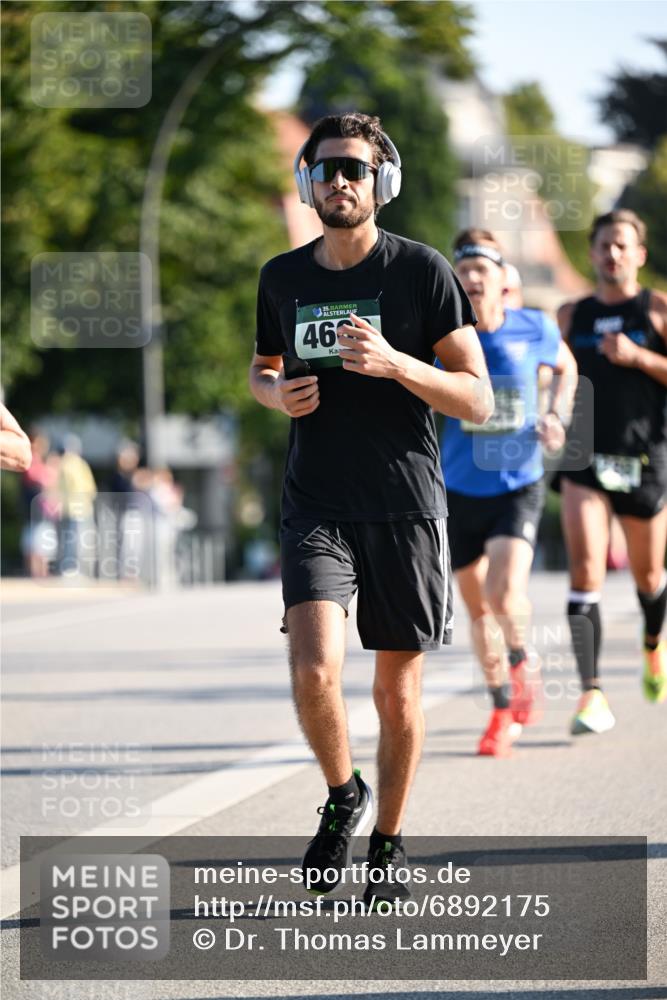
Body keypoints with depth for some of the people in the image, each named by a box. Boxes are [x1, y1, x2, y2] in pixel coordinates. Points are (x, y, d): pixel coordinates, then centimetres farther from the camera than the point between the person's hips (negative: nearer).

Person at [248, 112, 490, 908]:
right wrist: (278, 394, 0)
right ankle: (341, 798, 11)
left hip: (405, 506, -1)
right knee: (314, 671, -17)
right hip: (315, 505, 1)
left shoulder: (422, 271, -4)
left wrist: (393, 363, -21)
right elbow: (261, 369, 25)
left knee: (397, 692, 5)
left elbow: (476, 400, -5)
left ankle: (388, 841, 25)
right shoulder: (282, 278, 7)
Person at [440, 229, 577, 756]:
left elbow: (566, 367, 15)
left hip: (520, 486, -2)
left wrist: (556, 416, -2)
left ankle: (522, 664, 10)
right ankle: (504, 711, 29)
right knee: (479, 607, 9)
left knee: (506, 592, -22)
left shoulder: (535, 329, -5)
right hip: (460, 490, 2)